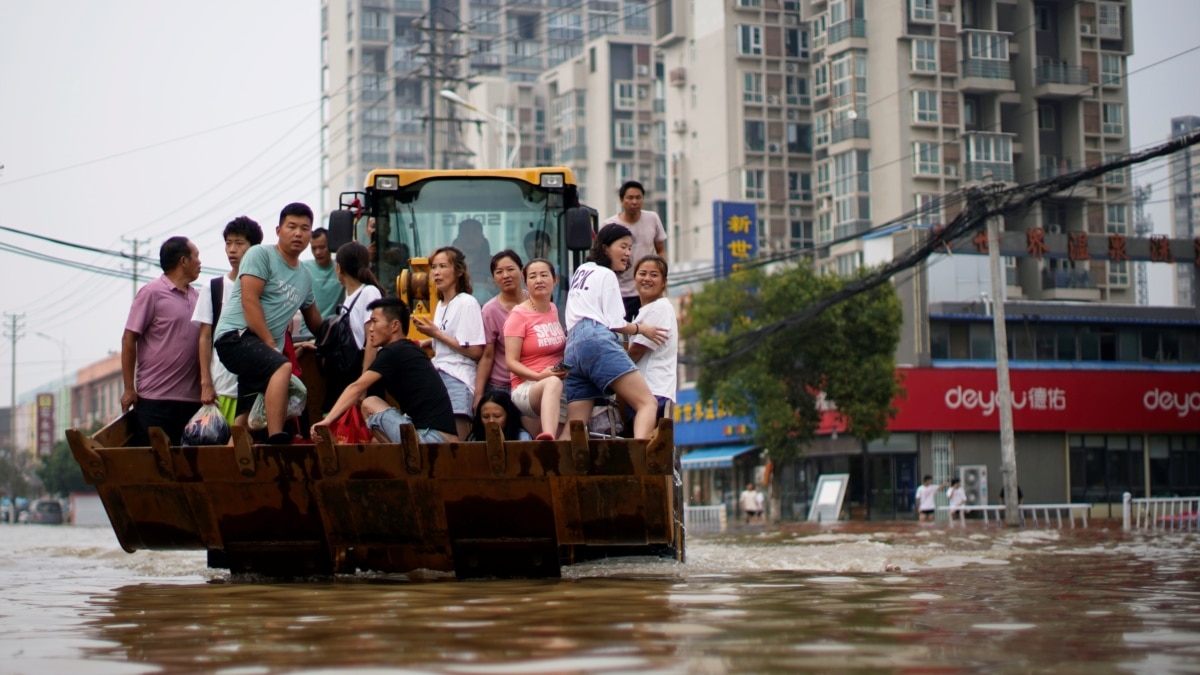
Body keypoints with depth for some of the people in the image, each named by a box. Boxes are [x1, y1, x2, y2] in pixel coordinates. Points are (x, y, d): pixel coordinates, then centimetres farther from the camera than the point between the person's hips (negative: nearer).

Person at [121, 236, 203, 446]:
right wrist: (129, 389, -7)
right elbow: (128, 339, -4)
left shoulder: (196, 296, 14)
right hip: (155, 398, -5)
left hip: (191, 399, 5)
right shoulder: (151, 293, -3)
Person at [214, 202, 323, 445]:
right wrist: (270, 343, -16)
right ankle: (276, 441, -43)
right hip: (236, 335, -9)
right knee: (283, 367, -33)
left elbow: (314, 321, 34)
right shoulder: (260, 255, -1)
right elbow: (249, 300, -11)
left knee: (247, 418, 6)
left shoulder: (305, 276, 21)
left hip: (264, 349, 9)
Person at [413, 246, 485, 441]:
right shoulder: (440, 304, 17)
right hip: (437, 376, 8)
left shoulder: (467, 303, -7)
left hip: (457, 379, -8)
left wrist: (436, 334, -9)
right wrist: (427, 342, 10)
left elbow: (475, 351, -14)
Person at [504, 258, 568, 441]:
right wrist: (540, 376, -25)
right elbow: (511, 362, -11)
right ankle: (548, 438, -65)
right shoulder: (519, 315, -5)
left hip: (561, 381, 9)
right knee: (553, 383, -39)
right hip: (526, 387, -8)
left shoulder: (554, 310, 14)